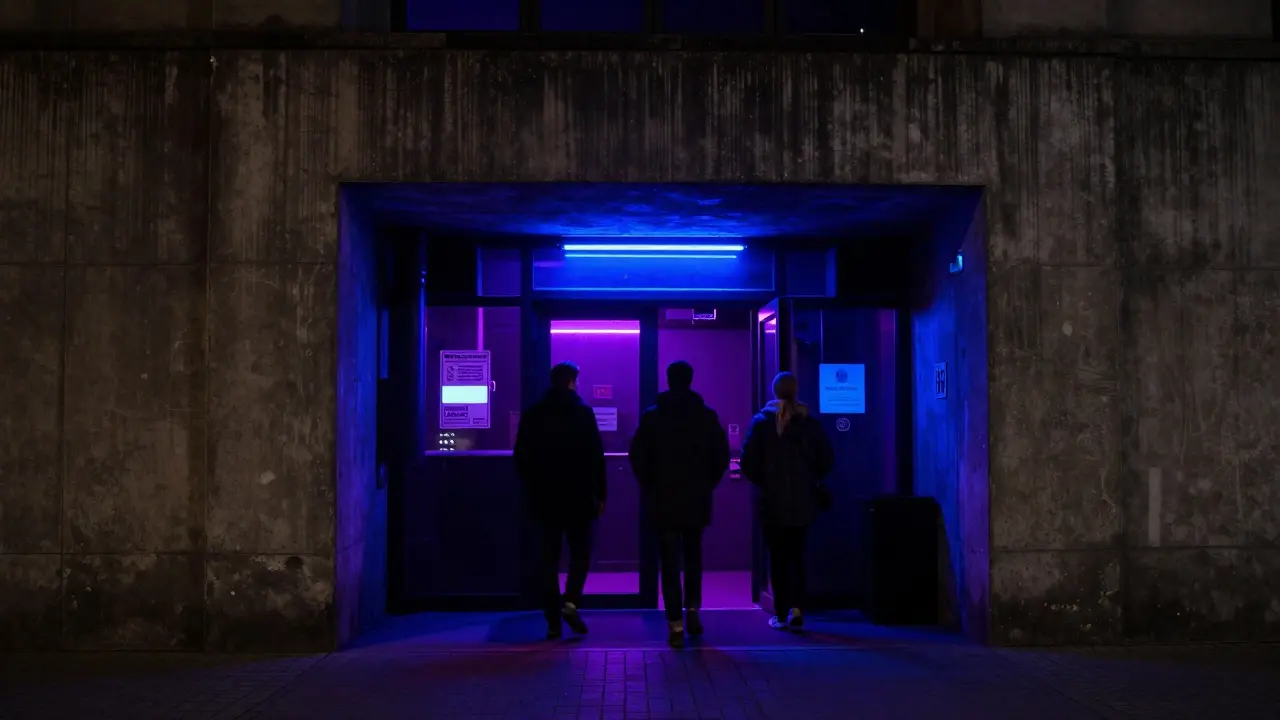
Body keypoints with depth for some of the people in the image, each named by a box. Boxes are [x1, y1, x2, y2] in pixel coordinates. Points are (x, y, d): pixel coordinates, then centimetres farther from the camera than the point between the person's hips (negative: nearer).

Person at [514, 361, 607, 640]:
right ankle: (570, 602, -11)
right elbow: (596, 457, -8)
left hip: (544, 497, 3)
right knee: (580, 552, 10)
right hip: (578, 496, -3)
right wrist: (599, 494, -1)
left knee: (549, 558, 7)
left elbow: (521, 458, 6)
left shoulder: (531, 415, 4)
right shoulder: (583, 413, -6)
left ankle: (553, 621, 5)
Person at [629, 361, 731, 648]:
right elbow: (722, 455, -1)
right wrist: (707, 484, 10)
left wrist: (649, 487, 7)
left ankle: (676, 625, -4)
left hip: (663, 500, -1)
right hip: (697, 499, 1)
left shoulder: (652, 417, -2)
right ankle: (692, 609, 11)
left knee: (670, 562, 1)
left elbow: (637, 457, -5)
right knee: (693, 556, 20)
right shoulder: (707, 416, 0)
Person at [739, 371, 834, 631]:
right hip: (803, 499, 2)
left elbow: (748, 461, -8)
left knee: (778, 557, 5)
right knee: (797, 554, 12)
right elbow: (827, 459, 0)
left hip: (773, 499, -2)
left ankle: (781, 614, 5)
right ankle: (796, 609, 0)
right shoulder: (808, 421, -1)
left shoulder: (762, 421, -5)